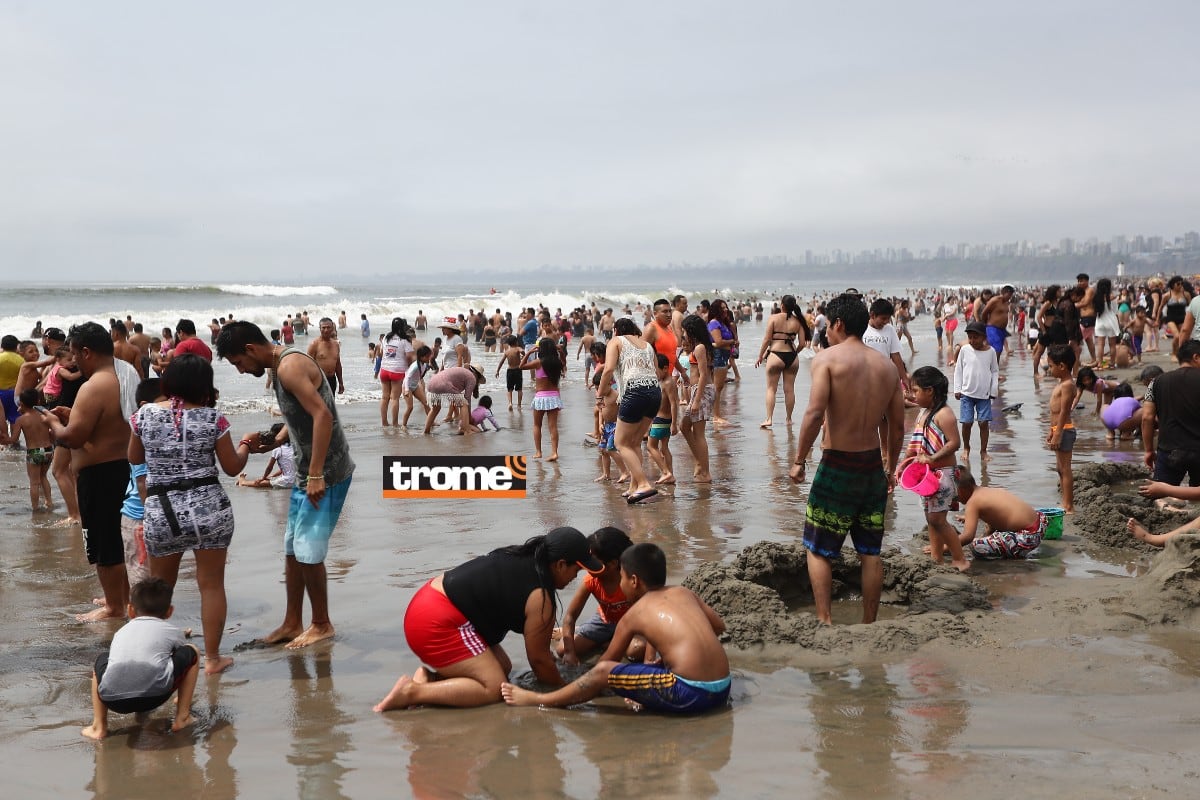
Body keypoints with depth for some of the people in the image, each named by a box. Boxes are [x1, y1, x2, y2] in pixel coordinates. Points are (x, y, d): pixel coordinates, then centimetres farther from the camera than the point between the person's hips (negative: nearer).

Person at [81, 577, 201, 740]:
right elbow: (181, 662, 43)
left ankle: (98, 726, 27)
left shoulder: (121, 632, 35)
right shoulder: (173, 631, 27)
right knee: (192, 653, 24)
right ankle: (182, 717, 21)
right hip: (155, 694, -3)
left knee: (101, 660, 37)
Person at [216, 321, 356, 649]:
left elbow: (322, 415, -26)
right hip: (307, 472, 10)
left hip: (326, 473, -10)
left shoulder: (290, 366, -18)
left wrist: (317, 475, -28)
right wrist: (270, 443, 8)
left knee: (307, 550, -4)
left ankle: (322, 624, 11)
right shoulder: (282, 367, 12)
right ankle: (292, 623, 22)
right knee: (292, 548, 13)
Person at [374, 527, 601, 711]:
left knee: (503, 667, 14)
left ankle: (429, 677, 4)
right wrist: (562, 688, 9)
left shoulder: (520, 557, 11)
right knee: (494, 688, -11)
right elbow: (538, 658, -5)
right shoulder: (540, 597, -14)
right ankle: (412, 692, -16)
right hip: (437, 625, -10)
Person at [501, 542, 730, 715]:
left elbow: (608, 660, 14)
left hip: (689, 695, -7)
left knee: (603, 671, 1)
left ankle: (539, 700, 13)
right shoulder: (684, 593, 16)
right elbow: (719, 626, 26)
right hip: (722, 689, 7)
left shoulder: (633, 615, 3)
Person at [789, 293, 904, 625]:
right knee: (870, 551, 13)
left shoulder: (827, 358, -10)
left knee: (818, 549, 6)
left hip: (837, 464, -5)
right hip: (873, 464, 5)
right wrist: (890, 467, 22)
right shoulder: (887, 366, 7)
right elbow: (897, 426, 10)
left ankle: (825, 621, 1)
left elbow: (814, 414, -20)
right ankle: (869, 623, 19)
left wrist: (799, 460, -11)